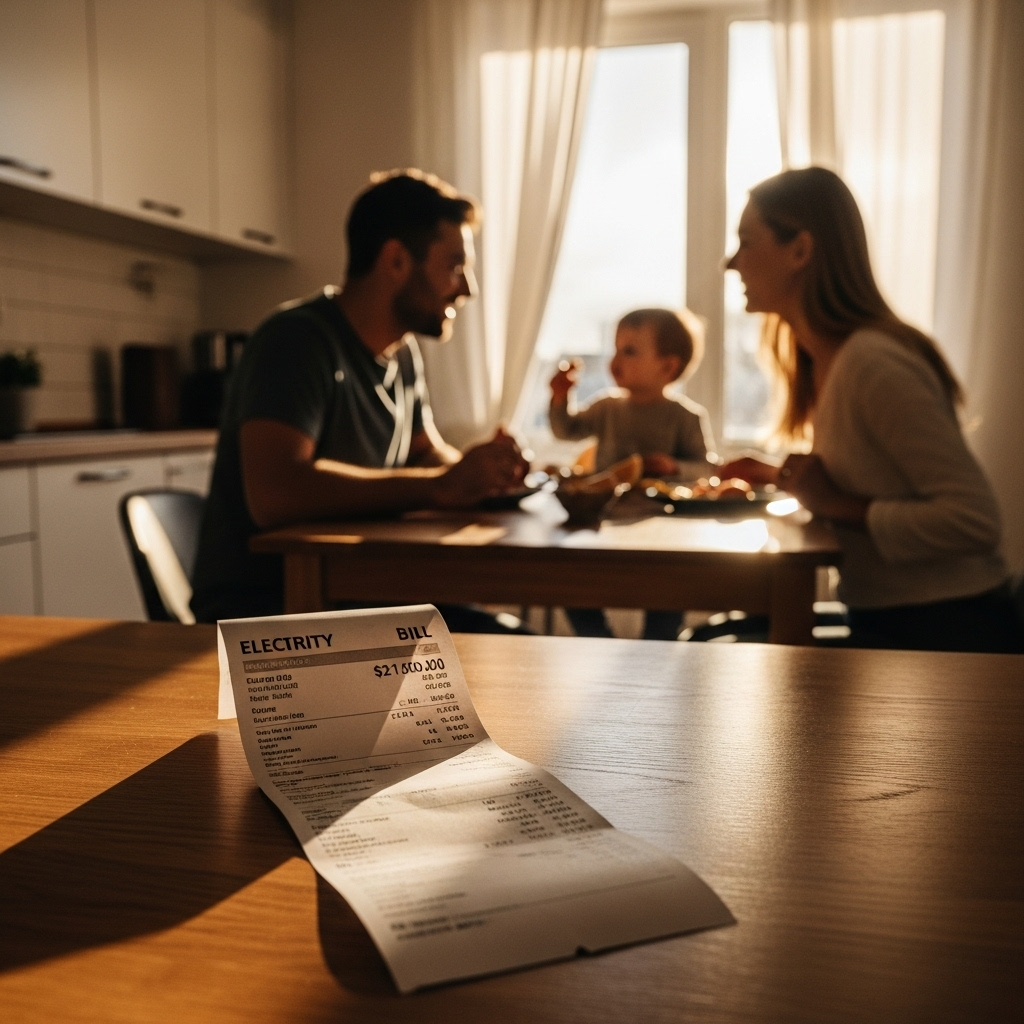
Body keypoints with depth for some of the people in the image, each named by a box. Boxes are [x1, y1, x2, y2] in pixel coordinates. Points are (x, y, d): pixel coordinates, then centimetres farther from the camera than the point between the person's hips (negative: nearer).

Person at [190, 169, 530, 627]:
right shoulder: (297, 340, -17)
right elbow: (274, 492, -31)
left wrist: (475, 471, -2)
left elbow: (428, 453, 22)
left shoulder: (404, 352, 8)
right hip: (259, 607, -7)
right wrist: (441, 486, -28)